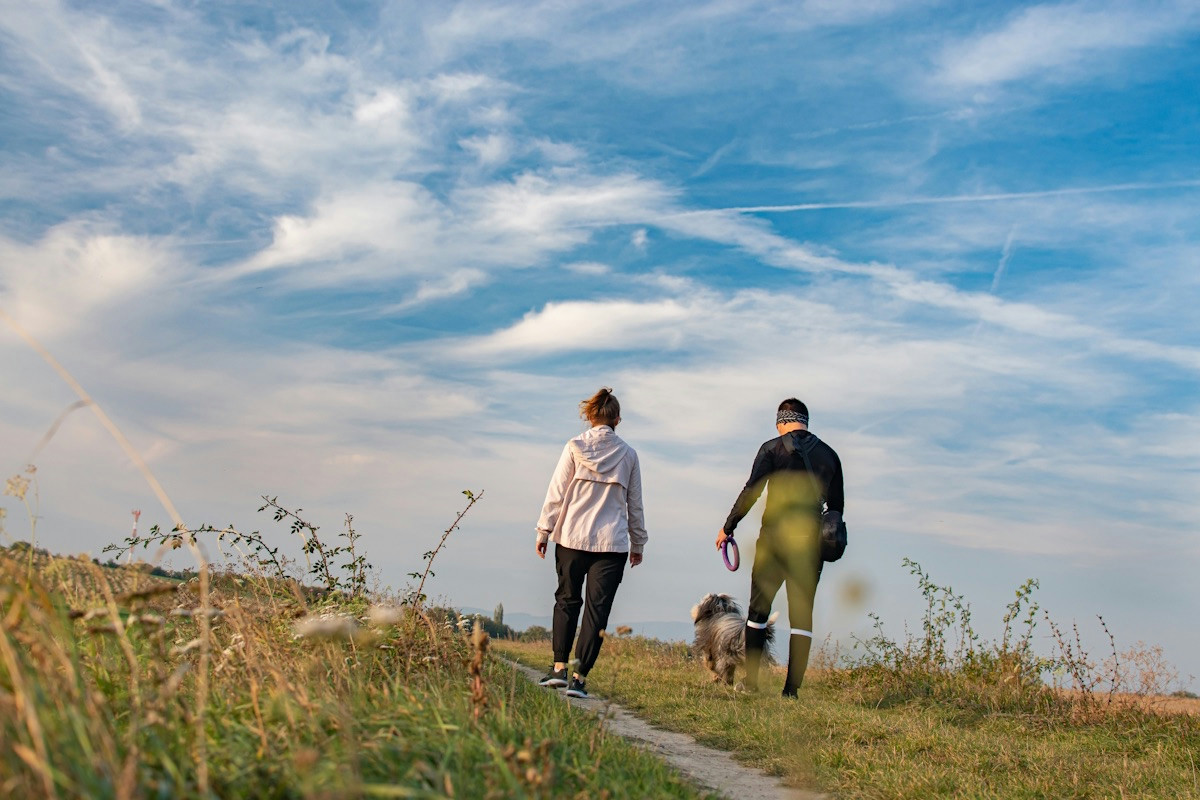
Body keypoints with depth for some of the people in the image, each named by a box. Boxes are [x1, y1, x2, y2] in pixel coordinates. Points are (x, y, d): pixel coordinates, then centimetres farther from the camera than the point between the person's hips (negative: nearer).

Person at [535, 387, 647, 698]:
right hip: (612, 543, 0)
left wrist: (544, 530, 5)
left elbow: (556, 493, -2)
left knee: (567, 601, 15)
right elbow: (635, 504, 11)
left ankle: (559, 667, 8)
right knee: (597, 609, 3)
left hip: (571, 537, 0)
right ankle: (580, 678, 2)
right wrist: (638, 543, 20)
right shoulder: (628, 454, 5)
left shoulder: (575, 447, 0)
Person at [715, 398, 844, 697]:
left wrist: (727, 528, 1)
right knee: (802, 615, 6)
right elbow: (837, 505, 13)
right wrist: (828, 540, 23)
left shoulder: (772, 448, -1)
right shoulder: (829, 454, 10)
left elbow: (751, 492, -8)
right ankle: (792, 689, 3)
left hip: (774, 538, -2)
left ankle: (751, 682, 8)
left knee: (758, 610, 8)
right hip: (811, 543, 2)